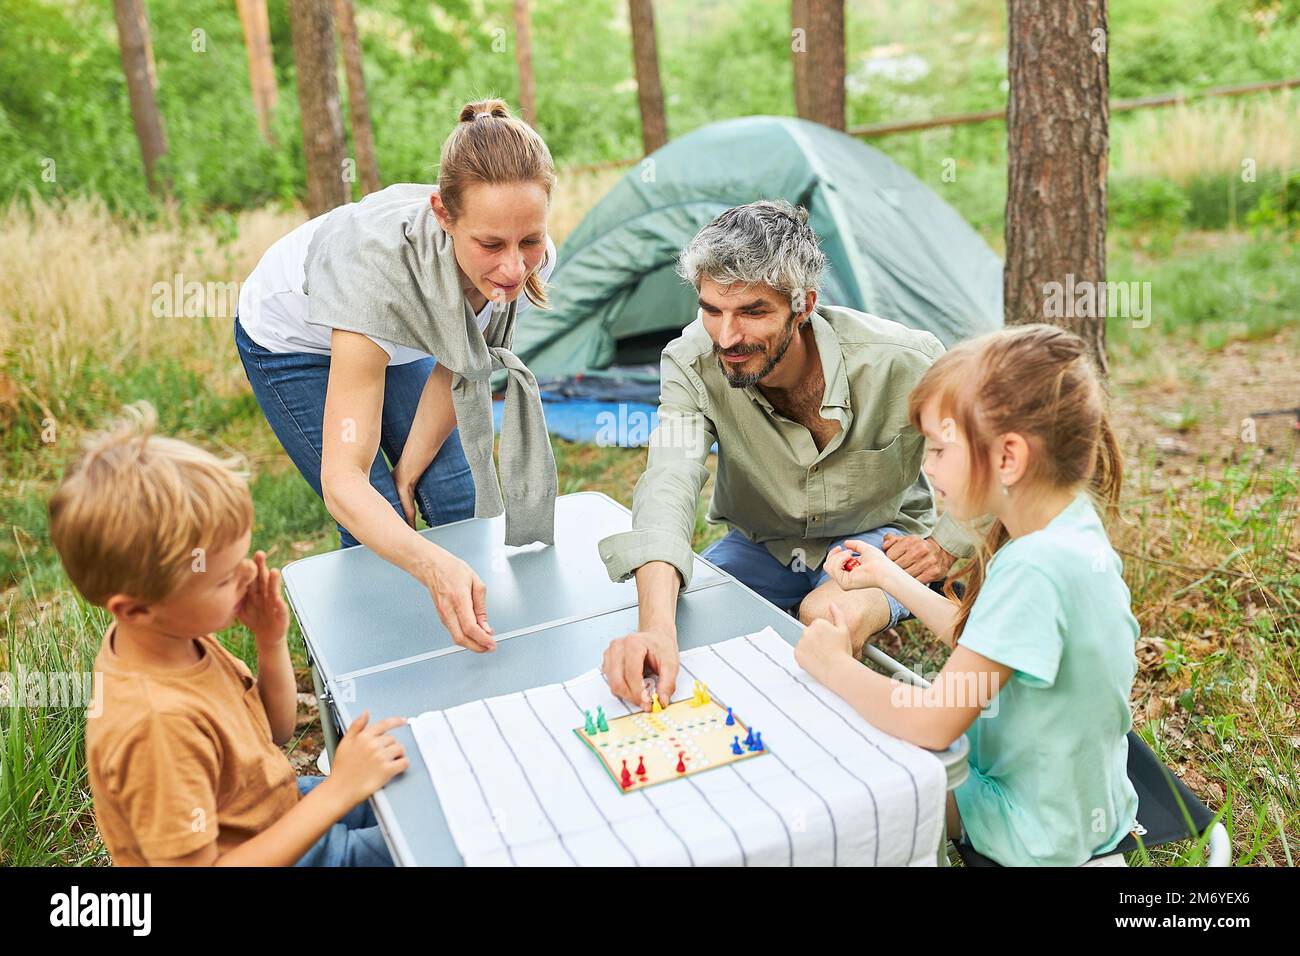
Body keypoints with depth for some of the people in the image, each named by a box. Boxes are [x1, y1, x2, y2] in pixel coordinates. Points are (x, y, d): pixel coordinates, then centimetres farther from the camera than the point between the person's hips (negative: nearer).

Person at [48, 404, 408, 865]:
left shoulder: (170, 634, -11)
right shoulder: (158, 724, -37)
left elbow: (275, 731, 3)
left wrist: (272, 644, -16)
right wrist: (338, 791, -32)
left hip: (279, 815, 8)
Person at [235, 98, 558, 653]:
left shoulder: (529, 260, -31)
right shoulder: (383, 263, -46)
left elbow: (455, 371, -12)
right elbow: (343, 482, -47)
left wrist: (408, 473, -9)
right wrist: (434, 567, -63)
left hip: (397, 338, 5)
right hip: (293, 339, -4)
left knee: (463, 502, -2)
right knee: (379, 526, -10)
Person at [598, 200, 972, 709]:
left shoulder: (901, 361, -26)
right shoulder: (693, 362, -24)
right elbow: (669, 483, -39)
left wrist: (946, 544, -14)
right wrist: (656, 628, -54)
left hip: (878, 535, -2)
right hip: (759, 544, 2)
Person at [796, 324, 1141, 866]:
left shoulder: (1036, 568, -36)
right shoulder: (1071, 527, -6)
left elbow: (932, 724, -34)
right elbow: (979, 640, 8)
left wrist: (833, 666, -19)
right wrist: (886, 574, 9)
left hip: (1041, 833, -8)